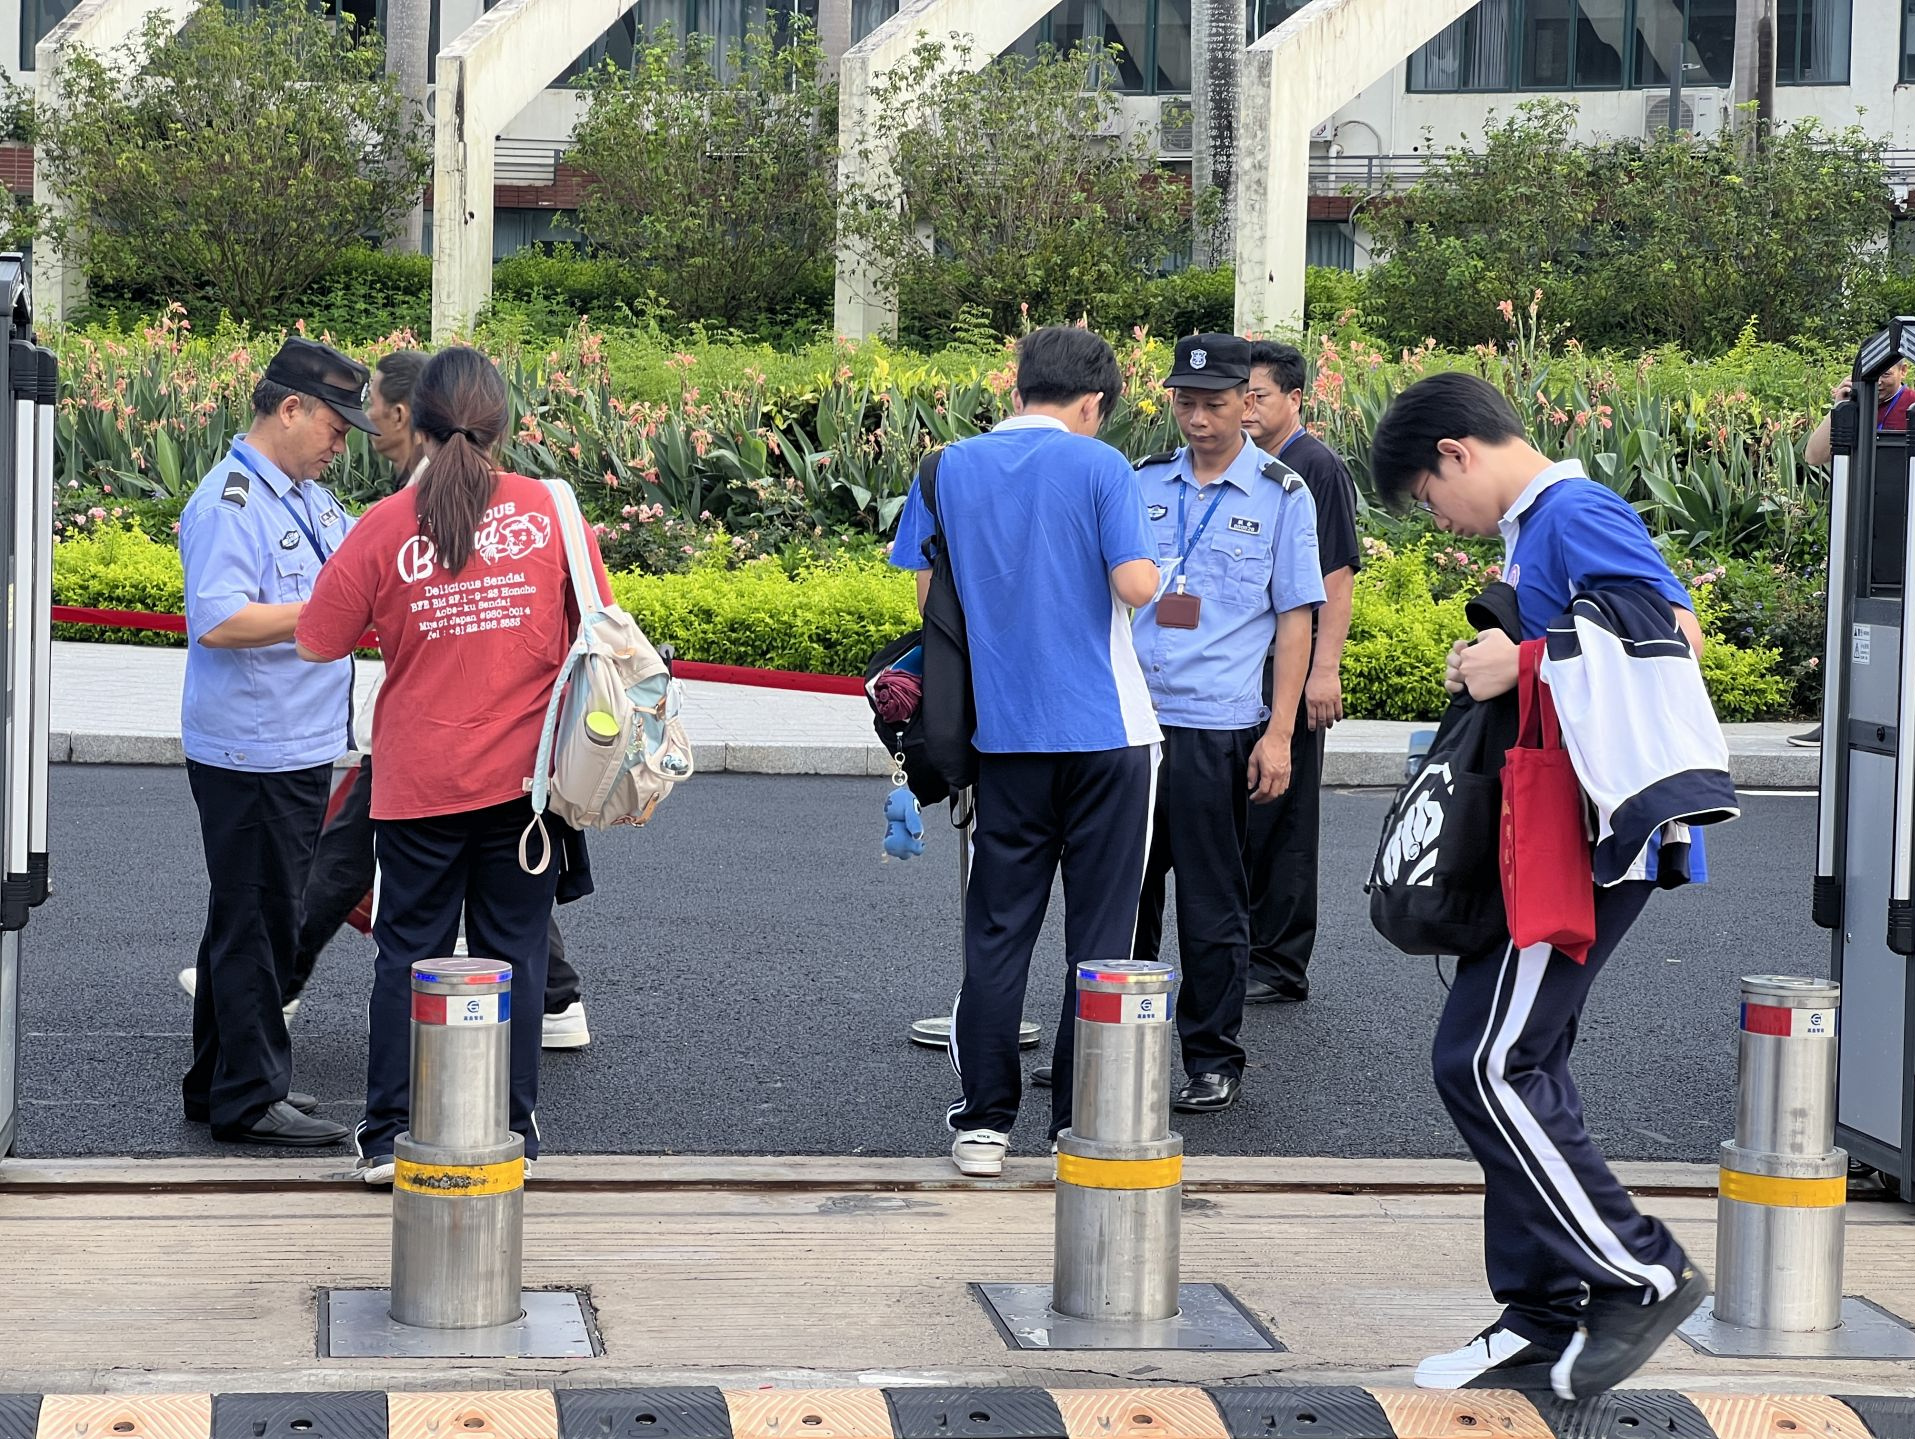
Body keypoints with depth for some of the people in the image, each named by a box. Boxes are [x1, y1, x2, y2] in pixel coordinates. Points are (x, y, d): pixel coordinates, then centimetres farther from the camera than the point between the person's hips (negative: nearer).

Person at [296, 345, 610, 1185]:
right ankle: (511, 1132, 13)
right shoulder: (549, 510, -5)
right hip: (524, 774, 1)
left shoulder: (387, 527, -9)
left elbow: (317, 644, -1)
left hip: (418, 780, -1)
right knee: (512, 951, 10)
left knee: (409, 951, 8)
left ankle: (389, 1135, 10)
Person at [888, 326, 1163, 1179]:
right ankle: (1084, 1123, 9)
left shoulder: (952, 468, 4)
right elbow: (1137, 587, -15)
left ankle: (984, 1122, 9)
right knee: (1100, 933, 6)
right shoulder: (1098, 466, -8)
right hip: (1103, 726, -3)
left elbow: (925, 590, 7)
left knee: (997, 929, 9)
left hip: (1003, 733, 3)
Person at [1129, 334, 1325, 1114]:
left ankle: (1212, 1060, 12)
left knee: (1211, 904, 3)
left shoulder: (1281, 495, 1)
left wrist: (1279, 734, -5)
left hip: (1217, 727, -3)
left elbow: (1296, 618, 1)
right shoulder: (1142, 483, 9)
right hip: (1128, 719, 3)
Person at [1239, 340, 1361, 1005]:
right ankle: (1236, 954, 18)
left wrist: (1325, 672, -18)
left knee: (1281, 819, -3)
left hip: (1289, 675, -7)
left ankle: (1281, 967, 3)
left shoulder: (1318, 467, -8)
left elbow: (1338, 578, -12)